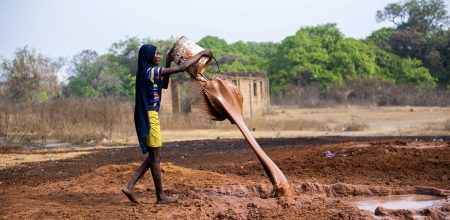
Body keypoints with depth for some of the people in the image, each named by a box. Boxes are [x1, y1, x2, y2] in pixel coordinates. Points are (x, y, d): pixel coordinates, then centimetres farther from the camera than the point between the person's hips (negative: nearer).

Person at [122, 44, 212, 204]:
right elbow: (181, 68, -16)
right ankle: (160, 196, 8)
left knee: (153, 156, 14)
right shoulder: (151, 71, -14)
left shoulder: (145, 72, 13)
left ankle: (130, 186, 10)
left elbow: (164, 84, 28)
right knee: (155, 157, 0)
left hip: (147, 116, 9)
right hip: (150, 117, -9)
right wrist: (201, 54, -7)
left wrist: (168, 61, 20)